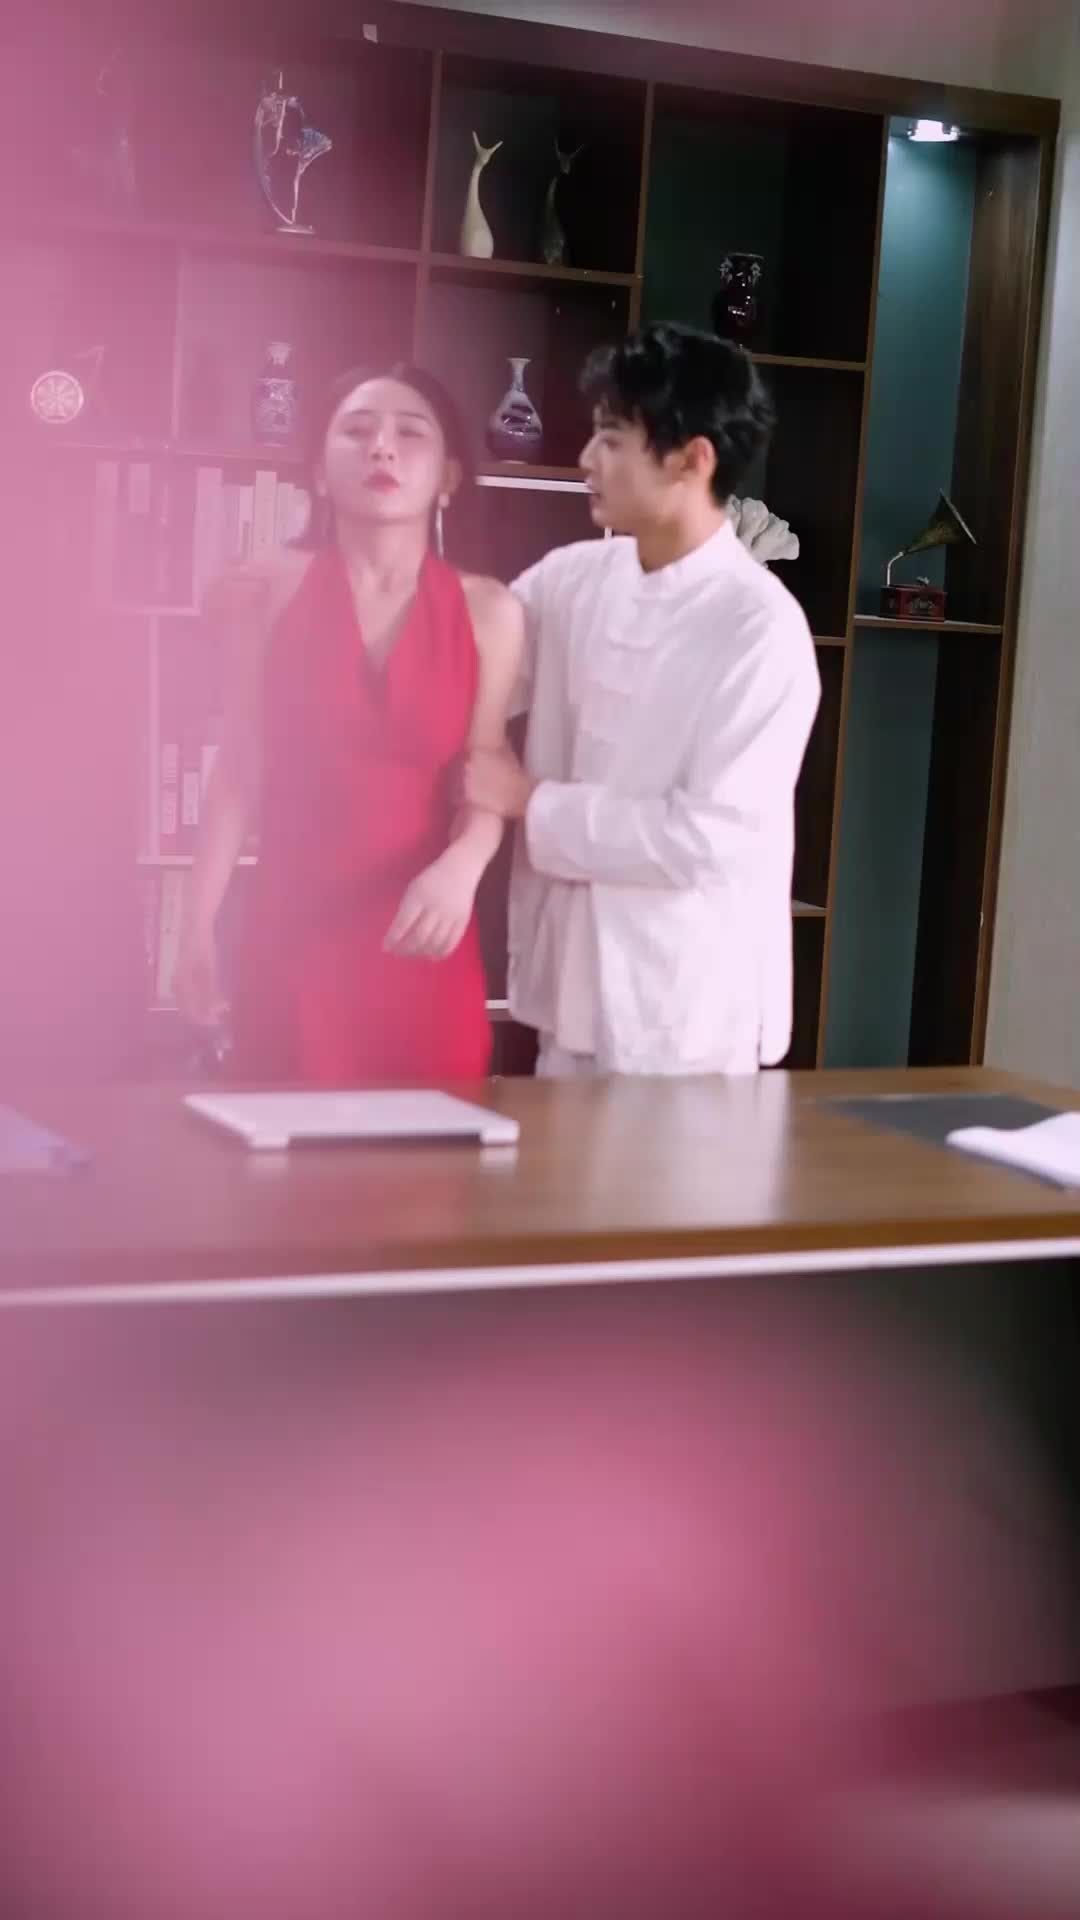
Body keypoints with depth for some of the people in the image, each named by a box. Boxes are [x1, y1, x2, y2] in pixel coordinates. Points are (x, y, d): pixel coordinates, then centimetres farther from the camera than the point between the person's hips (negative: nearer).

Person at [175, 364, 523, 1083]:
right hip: (292, 935, 0)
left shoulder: (488, 612, -1)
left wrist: (460, 870, -23)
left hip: (424, 944, 0)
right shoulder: (274, 590, -1)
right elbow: (239, 768, 4)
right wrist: (200, 921, 2)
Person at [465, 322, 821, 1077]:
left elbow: (714, 837, -21)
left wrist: (534, 804, -14)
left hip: (688, 1015, -6)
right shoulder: (575, 578, 3)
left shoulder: (762, 627, -16)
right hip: (575, 986, 6)